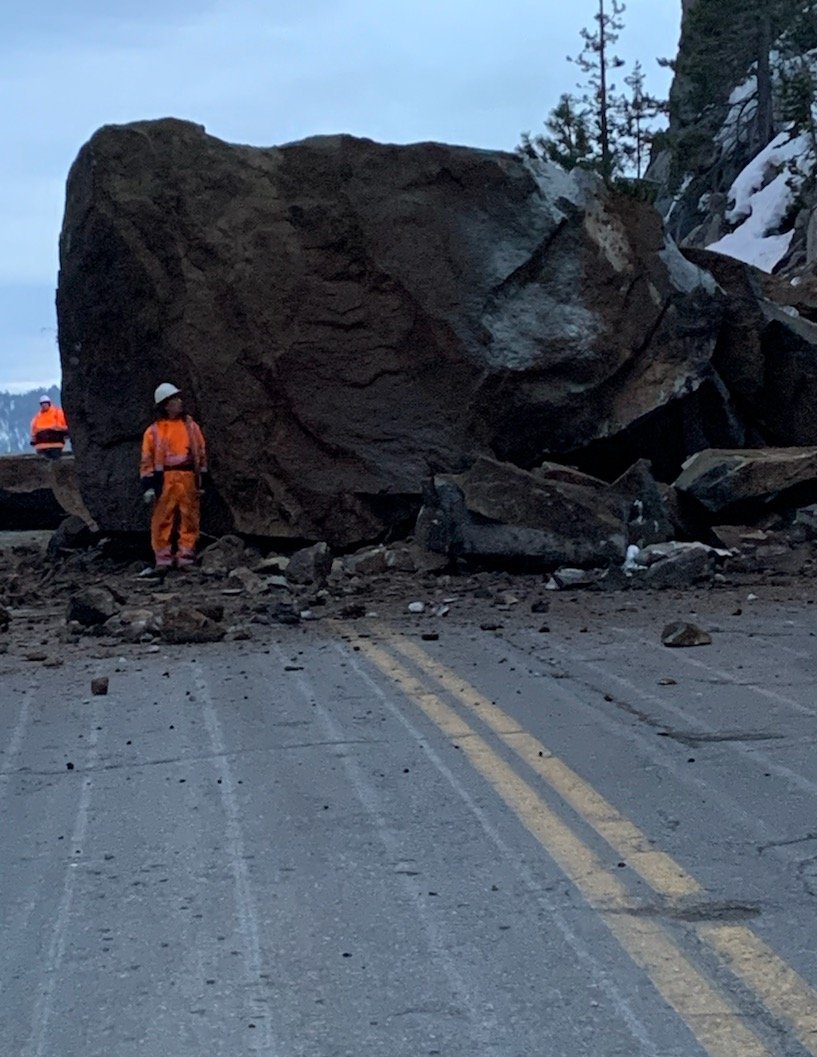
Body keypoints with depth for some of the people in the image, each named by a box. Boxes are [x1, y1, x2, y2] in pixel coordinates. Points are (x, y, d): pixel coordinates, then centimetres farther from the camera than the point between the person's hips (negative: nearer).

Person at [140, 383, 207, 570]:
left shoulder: (191, 426, 10)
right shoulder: (154, 431, 3)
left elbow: (201, 453, 13)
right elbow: (147, 460, 2)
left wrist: (201, 480, 8)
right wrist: (148, 486, -5)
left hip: (188, 479, 2)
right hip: (164, 479, -2)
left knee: (189, 518, 1)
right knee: (163, 519, -2)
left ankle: (186, 556, 7)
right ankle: (163, 559, 2)